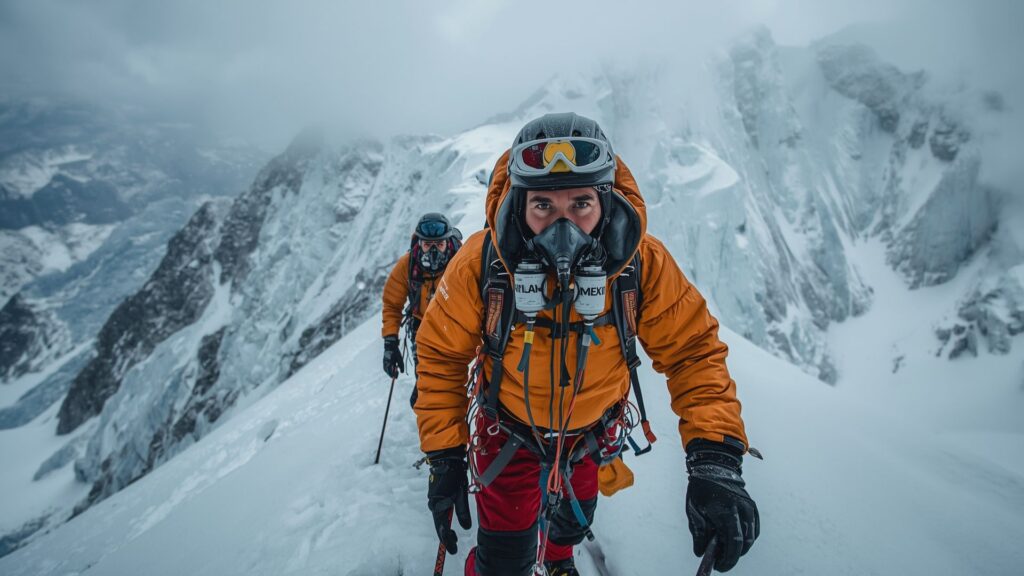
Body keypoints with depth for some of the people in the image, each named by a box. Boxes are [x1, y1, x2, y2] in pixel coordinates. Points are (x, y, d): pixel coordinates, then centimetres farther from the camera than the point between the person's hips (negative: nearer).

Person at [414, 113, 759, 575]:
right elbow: (442, 358, -17)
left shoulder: (644, 262, -27)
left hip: (592, 432, 3)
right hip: (508, 431, -2)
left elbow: (692, 351, -19)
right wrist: (445, 457, -15)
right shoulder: (480, 263, -29)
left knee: (575, 520, 30)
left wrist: (715, 459, -31)